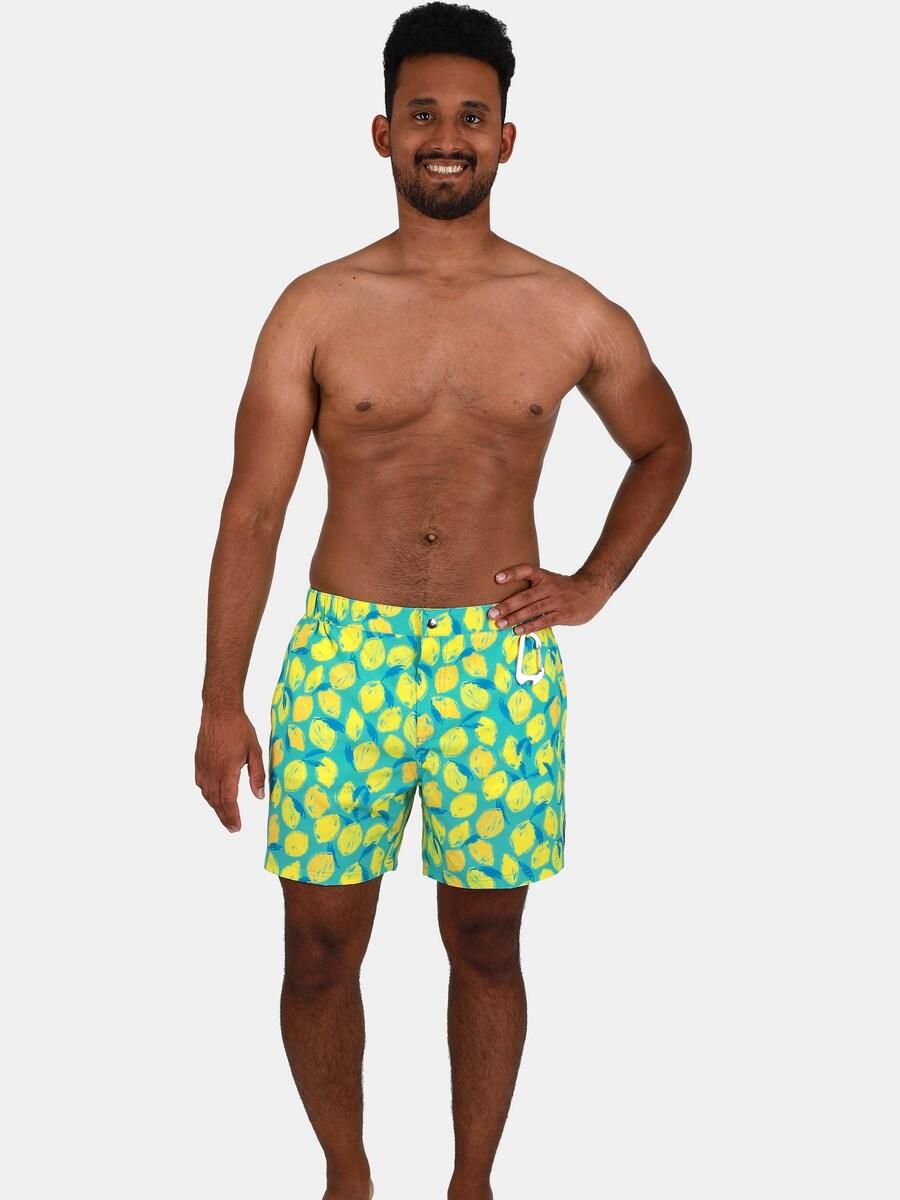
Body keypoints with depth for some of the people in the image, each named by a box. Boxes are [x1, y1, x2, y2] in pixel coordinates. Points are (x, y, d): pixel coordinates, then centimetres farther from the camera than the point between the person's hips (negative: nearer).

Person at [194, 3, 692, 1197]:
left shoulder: (574, 315, 1)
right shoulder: (316, 309, -2)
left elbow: (665, 448, 17)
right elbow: (252, 511, -2)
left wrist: (593, 584, 4)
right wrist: (221, 703, -4)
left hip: (500, 662, 1)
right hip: (343, 655, 0)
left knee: (486, 946, 11)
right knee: (319, 954, 6)